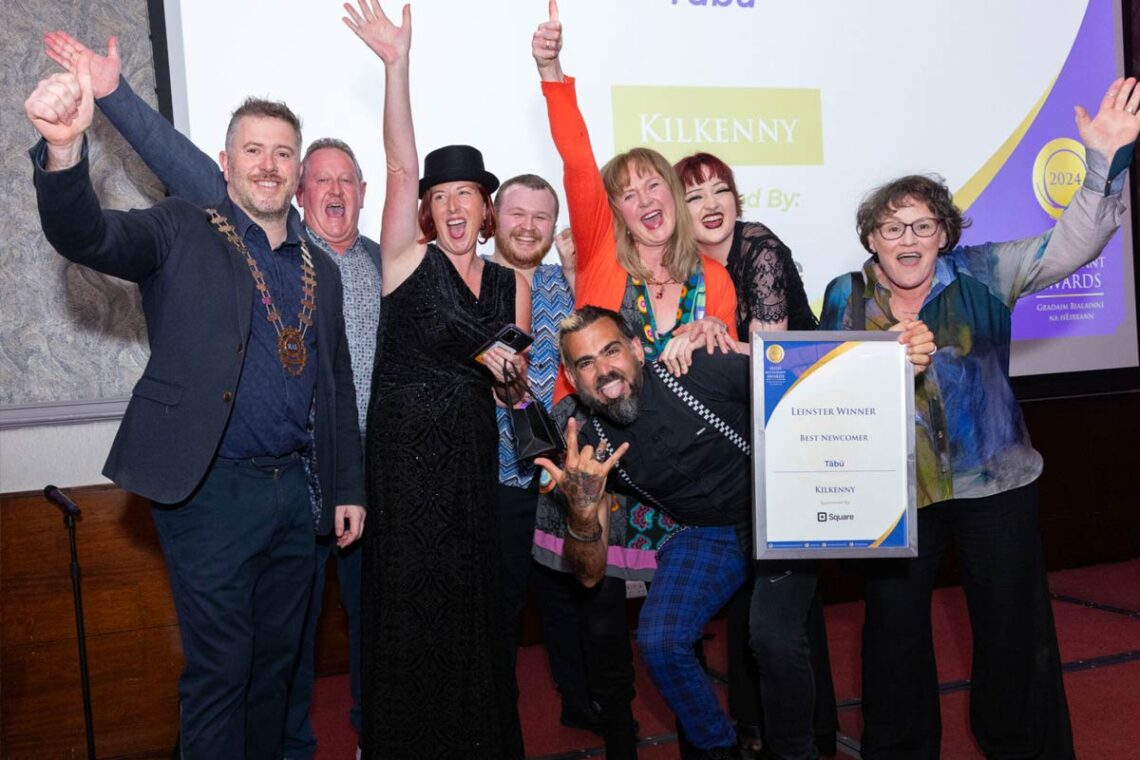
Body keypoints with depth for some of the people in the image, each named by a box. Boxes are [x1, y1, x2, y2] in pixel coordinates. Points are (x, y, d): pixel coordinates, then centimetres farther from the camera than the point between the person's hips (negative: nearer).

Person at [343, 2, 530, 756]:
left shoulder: (513, 284, 9)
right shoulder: (409, 262, -2)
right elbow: (401, 166, -16)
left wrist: (507, 371, -8)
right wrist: (397, 63, -26)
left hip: (473, 456, 4)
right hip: (404, 451, -4)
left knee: (473, 601, 11)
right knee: (409, 602, 1)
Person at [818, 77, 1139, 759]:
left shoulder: (982, 274, -4)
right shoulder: (845, 297, 2)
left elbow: (1071, 245, -10)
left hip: (993, 481, -1)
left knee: (1013, 623, 8)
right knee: (894, 624, 12)